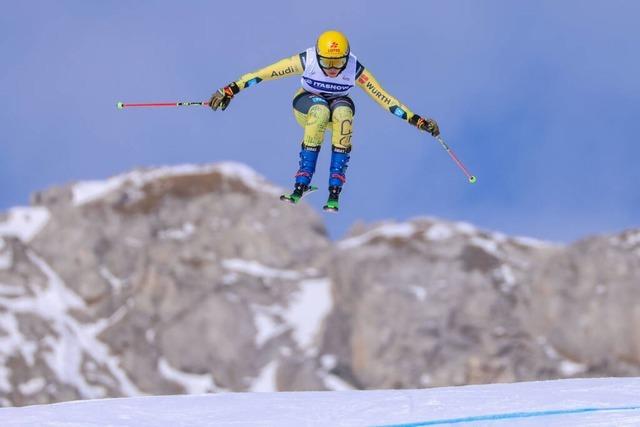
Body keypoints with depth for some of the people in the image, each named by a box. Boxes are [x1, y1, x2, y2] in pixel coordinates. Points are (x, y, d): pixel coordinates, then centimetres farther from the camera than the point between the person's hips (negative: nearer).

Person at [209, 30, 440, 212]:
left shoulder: (355, 69, -24)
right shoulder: (306, 61, -27)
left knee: (343, 112, -36)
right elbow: (263, 74, -26)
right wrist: (231, 89, -31)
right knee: (320, 110, -37)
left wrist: (417, 121, -24)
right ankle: (301, 187, -39)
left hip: (340, 107, 1)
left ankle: (334, 193, -36)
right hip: (306, 106, -1)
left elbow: (384, 98, -21)